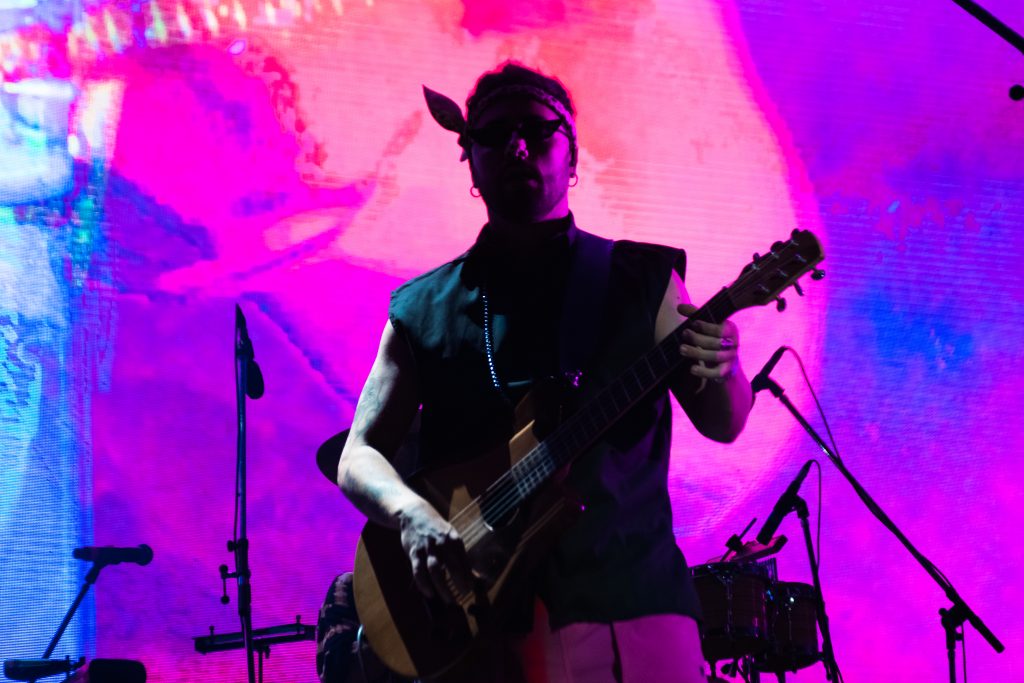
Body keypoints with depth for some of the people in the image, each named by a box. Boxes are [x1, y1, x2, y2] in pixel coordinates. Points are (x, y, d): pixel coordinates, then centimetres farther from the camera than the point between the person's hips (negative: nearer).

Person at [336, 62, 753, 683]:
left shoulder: (641, 279, 9)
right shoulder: (424, 307, 11)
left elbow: (723, 424, 6)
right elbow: (360, 454, 8)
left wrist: (717, 373, -18)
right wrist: (412, 513, -14)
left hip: (627, 598, 0)